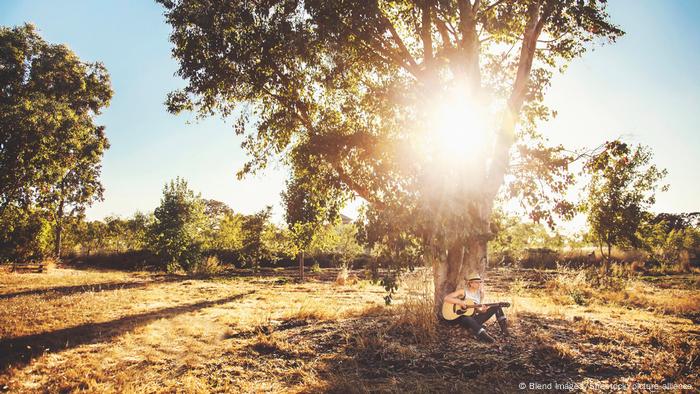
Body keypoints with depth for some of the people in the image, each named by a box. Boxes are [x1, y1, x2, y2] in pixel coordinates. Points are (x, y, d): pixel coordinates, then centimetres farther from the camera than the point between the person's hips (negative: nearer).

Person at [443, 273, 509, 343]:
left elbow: (477, 309, 11)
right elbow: (446, 298, -14)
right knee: (469, 319, -45)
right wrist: (459, 302, -25)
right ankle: (484, 336, -54)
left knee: (496, 307, -5)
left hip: (474, 318, 5)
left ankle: (504, 328, -11)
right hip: (463, 317, -5)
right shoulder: (463, 291, -7)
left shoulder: (480, 293, 8)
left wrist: (482, 310, -12)